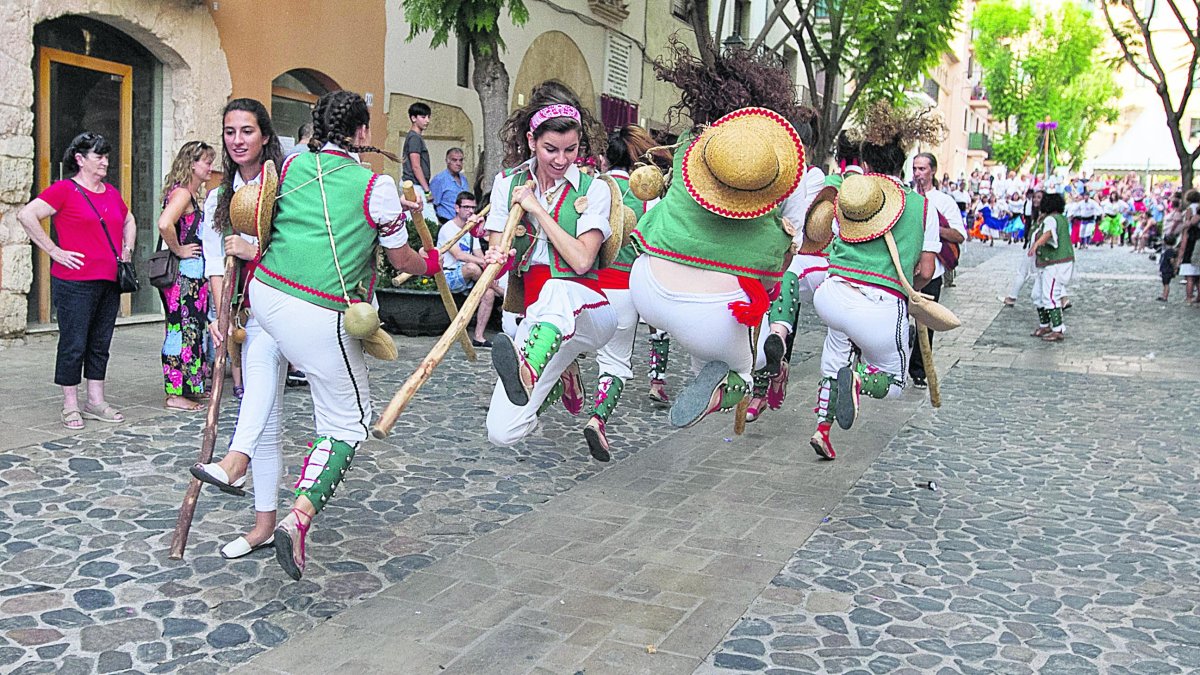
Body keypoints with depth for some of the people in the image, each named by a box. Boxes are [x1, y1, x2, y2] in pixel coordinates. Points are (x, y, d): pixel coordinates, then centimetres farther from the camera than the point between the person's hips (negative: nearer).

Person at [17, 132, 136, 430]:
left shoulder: (112, 193, 14)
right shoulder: (64, 190, -7)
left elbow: (129, 221, 32)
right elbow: (26, 215, -14)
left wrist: (127, 250, 17)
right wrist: (54, 251, -15)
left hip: (110, 282, 7)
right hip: (75, 283, -7)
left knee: (100, 343, 12)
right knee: (74, 344, -1)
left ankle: (96, 400, 21)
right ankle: (70, 406, 9)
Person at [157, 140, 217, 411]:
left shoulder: (190, 194, 16)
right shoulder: (182, 192, -14)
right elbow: (164, 224, -31)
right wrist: (178, 250, -18)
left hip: (192, 274, 10)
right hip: (183, 273, -10)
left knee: (191, 328, 14)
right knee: (183, 329, -6)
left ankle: (190, 386, 22)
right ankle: (176, 393, -1)